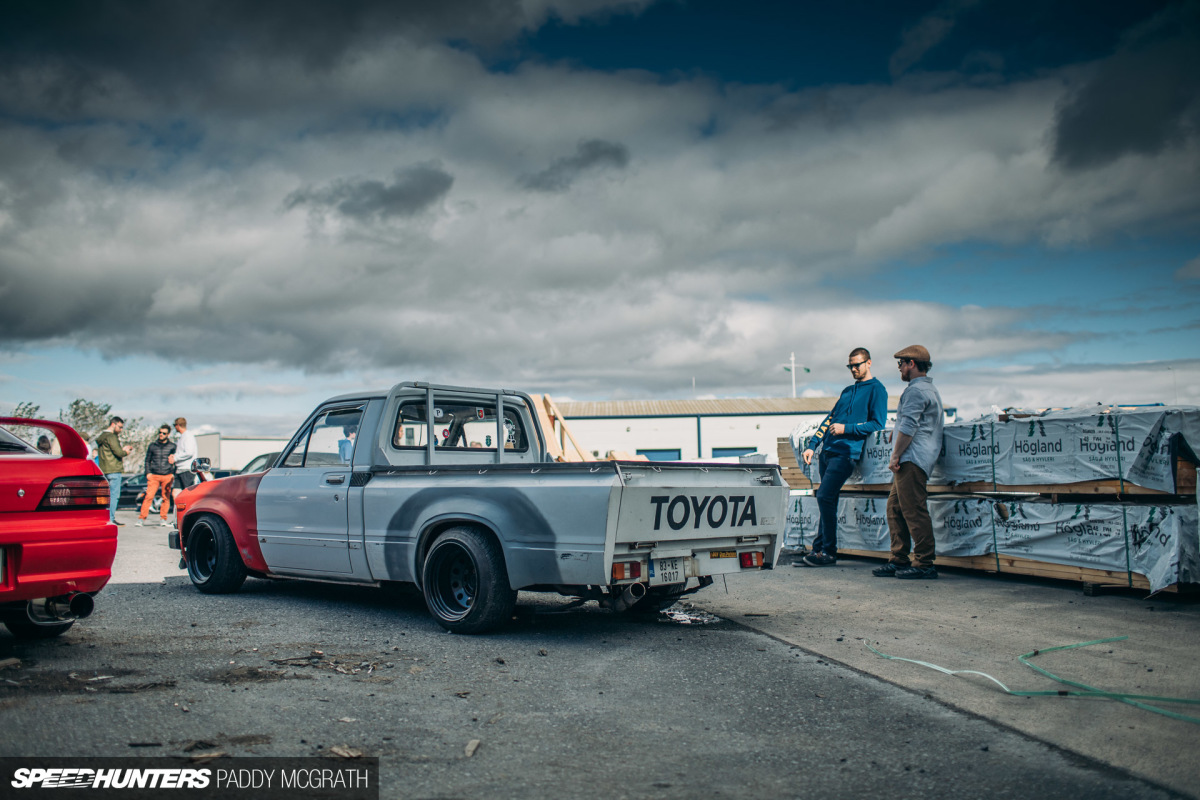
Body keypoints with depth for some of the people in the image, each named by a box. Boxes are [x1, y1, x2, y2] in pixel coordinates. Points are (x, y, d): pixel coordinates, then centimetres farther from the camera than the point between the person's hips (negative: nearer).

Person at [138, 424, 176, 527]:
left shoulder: (172, 446, 9)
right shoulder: (153, 445, 12)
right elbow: (147, 460, 17)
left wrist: (173, 474, 3)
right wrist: (148, 473, 4)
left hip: (167, 476, 0)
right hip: (154, 476, 0)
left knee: (166, 498, 0)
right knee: (149, 496, -9)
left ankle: (164, 520, 8)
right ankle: (141, 518, -6)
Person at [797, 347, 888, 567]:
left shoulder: (876, 389, 0)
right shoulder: (847, 391, 23)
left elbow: (878, 424, -8)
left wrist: (847, 428, -14)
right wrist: (812, 445, 14)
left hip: (846, 452, -8)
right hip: (828, 451, 8)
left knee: (825, 497, -15)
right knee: (827, 501, 8)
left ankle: (829, 552, -8)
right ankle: (819, 550, 12)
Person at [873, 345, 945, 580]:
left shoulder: (916, 390, -10)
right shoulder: (930, 389, 25)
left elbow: (908, 427, -18)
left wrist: (895, 456, -14)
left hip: (911, 460, -11)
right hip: (910, 462, 11)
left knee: (914, 510, -10)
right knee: (895, 508, 12)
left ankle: (925, 564, -8)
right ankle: (899, 560, 14)